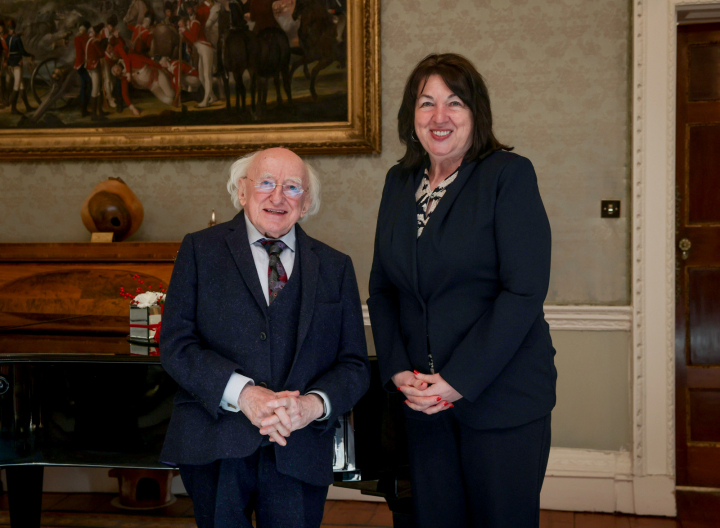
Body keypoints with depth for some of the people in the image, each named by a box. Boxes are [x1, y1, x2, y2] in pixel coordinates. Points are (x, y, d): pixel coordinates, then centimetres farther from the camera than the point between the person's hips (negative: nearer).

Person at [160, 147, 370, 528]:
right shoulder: (200, 250, 7)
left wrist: (313, 405, -13)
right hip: (214, 444, -1)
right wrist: (241, 394, -16)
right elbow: (175, 345, -2)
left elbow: (354, 365, 8)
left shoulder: (335, 268, 12)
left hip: (300, 450, 2)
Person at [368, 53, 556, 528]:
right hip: (423, 400, 4)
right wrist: (397, 370, -3)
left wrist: (459, 379, -17)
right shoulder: (399, 182, 10)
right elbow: (382, 288, 11)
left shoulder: (509, 175, -7)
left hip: (500, 397, -4)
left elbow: (525, 290, -14)